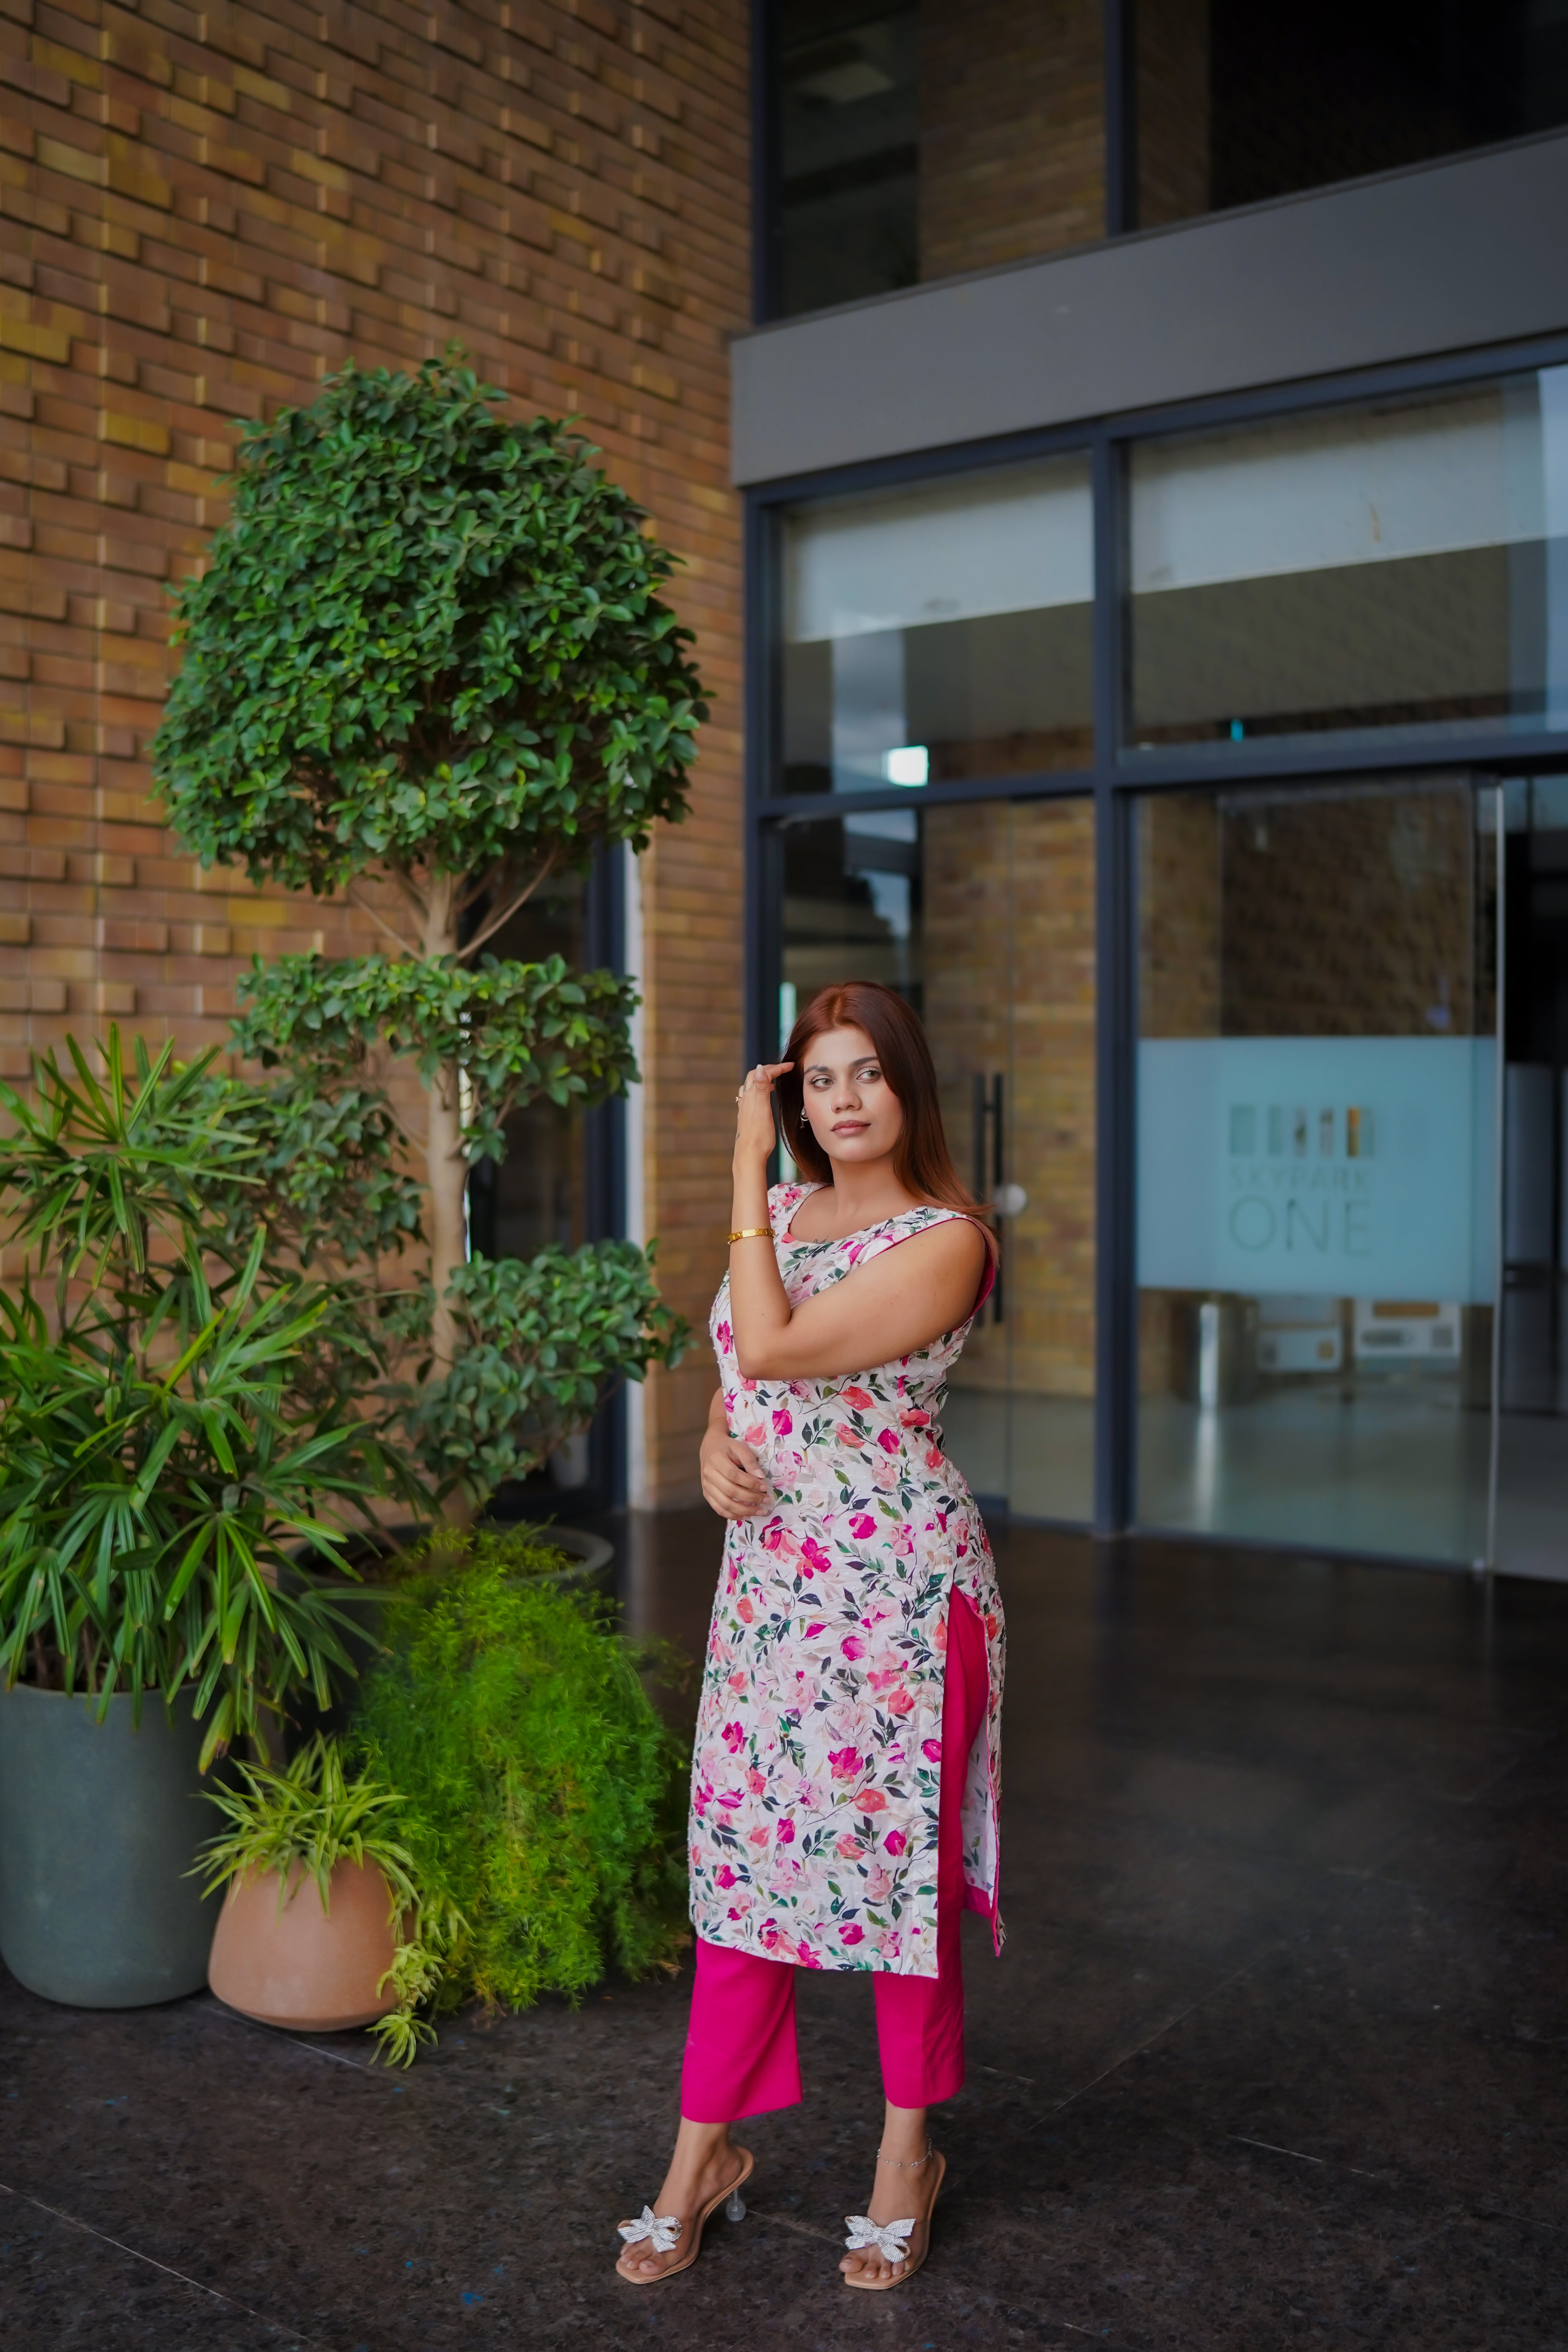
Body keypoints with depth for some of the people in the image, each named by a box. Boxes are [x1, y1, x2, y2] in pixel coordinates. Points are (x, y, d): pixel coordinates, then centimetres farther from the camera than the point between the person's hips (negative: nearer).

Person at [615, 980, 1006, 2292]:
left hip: (900, 1587, -6)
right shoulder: (777, 1214, 9)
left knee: (900, 1854, 7)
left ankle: (910, 2151, 28)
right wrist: (716, 1447, -6)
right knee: (739, 1850, 11)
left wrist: (747, 1165, -15)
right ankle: (708, 2148, 27)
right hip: (765, 1576, 6)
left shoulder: (945, 1240, -13)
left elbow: (773, 1349, -22)